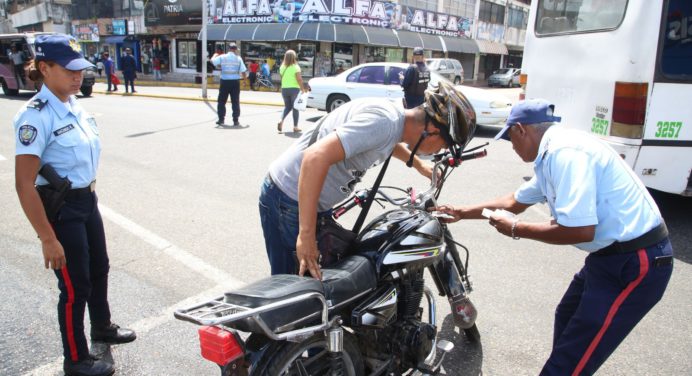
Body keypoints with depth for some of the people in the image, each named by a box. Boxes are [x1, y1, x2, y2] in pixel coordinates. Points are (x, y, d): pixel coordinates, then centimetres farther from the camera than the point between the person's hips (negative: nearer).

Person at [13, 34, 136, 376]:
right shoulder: (36, 116, -22)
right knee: (75, 285, 6)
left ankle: (102, 327, 49)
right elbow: (24, 185, -24)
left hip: (86, 200, 8)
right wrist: (48, 239, -23)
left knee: (99, 268, 24)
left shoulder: (74, 105, 2)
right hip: (59, 207, -8)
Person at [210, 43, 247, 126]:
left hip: (225, 81, 0)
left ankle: (221, 119, 12)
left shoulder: (222, 57, -1)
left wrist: (216, 54, 25)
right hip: (235, 81, 0)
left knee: (221, 101, 11)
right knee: (235, 102, 5)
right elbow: (243, 71, -3)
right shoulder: (238, 59, -2)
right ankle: (235, 120, 3)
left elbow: (212, 60, 6)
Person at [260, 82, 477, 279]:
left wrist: (419, 165, 44)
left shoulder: (394, 115, 4)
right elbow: (316, 157, -37)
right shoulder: (383, 121, -26)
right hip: (291, 203, -9)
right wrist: (306, 235, -35)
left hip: (315, 204, 10)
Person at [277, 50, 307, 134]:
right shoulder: (295, 67, -10)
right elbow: (299, 79, -14)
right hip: (294, 89, -4)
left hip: (284, 89, 4)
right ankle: (295, 127, 7)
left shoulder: (282, 67, 5)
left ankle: (281, 120, -4)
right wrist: (302, 89, -8)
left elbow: (282, 78, 6)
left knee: (287, 107, 19)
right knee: (295, 108, 5)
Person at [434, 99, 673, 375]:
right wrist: (463, 212, 27)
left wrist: (516, 230, -14)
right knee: (567, 321, 30)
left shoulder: (564, 152, -22)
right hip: (613, 255, 11)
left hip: (635, 263, -11)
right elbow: (515, 201, 24)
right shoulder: (552, 156, 11)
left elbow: (580, 230, -28)